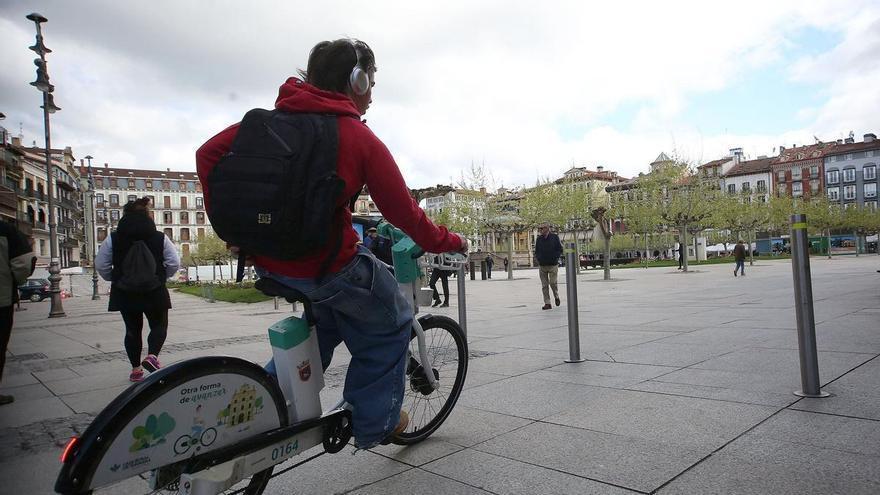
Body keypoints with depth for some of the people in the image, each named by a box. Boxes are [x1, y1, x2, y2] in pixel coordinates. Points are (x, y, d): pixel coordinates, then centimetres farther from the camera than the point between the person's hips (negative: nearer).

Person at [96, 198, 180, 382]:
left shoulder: (113, 239, -3)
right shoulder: (160, 238, -4)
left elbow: (101, 265, -1)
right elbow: (174, 263, -6)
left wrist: (114, 279, 14)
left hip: (125, 293, 2)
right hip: (154, 292, -1)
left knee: (132, 329, 13)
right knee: (159, 326, 14)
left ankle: (136, 369, 17)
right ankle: (152, 356, -9)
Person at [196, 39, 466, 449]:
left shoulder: (275, 117, 6)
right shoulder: (360, 139, -10)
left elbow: (208, 154, 4)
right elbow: (403, 213, -8)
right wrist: (450, 243, 7)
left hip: (265, 260, 7)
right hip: (323, 264, -7)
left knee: (328, 314, 32)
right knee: (390, 323, 17)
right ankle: (374, 424, 25)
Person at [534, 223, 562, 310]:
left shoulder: (554, 237, -2)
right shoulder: (539, 239, 7)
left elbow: (560, 250, 1)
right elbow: (536, 251, 16)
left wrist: (555, 258, -11)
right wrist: (538, 258, -2)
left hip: (553, 265, -3)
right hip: (542, 266, 3)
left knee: (553, 283, -7)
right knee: (544, 286, 1)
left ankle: (556, 297, 22)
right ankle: (547, 303, 6)